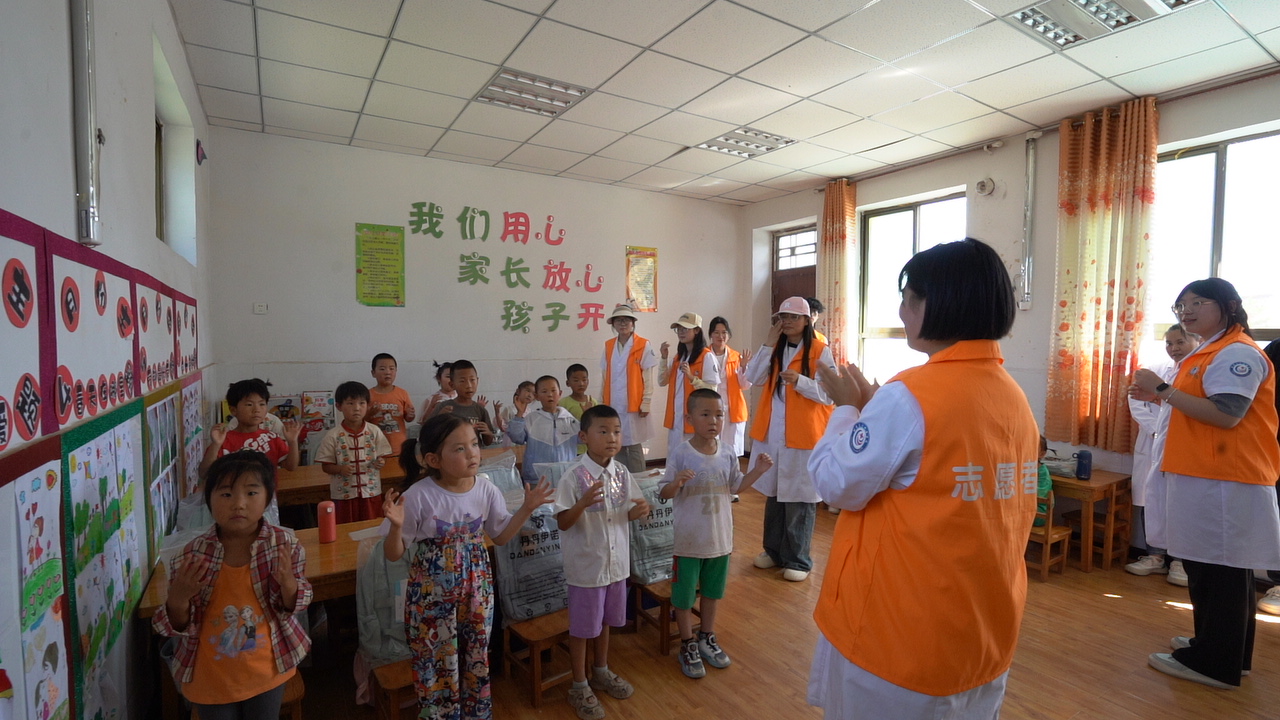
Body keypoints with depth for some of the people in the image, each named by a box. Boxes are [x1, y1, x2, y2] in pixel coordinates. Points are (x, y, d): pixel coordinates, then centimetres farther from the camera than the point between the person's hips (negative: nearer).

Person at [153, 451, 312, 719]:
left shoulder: (285, 544, -17)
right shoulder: (193, 555, -16)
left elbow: (295, 607, -7)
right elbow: (178, 627, -6)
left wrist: (287, 582, -27)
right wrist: (178, 598, -26)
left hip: (266, 671, 0)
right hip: (211, 677, 0)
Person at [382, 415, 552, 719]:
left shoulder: (486, 489, -9)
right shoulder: (418, 496, -21)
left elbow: (500, 536, 4)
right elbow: (394, 554, -12)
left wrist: (527, 508, -7)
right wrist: (396, 525, -32)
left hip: (477, 587, 4)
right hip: (432, 594, -3)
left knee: (476, 659, 20)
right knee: (437, 663, 12)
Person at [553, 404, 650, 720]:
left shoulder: (622, 472, -4)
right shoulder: (574, 476, -21)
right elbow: (562, 523, -18)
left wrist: (640, 510, -16)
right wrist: (583, 503, -37)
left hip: (616, 561, 5)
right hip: (586, 565, -5)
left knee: (605, 621, 24)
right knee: (582, 627, 12)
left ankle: (601, 672, 46)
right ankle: (579, 687, 33)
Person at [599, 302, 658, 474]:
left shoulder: (643, 346, -4)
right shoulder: (608, 346, 9)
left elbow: (648, 378, -4)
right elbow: (605, 377, 11)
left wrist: (645, 404, -8)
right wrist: (602, 402, 9)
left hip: (633, 406, -4)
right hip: (612, 406, 4)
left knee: (634, 447, 1)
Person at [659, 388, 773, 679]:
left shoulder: (728, 452, -4)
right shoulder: (680, 454, -18)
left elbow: (736, 486, 8)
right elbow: (665, 493, -13)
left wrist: (758, 471, -5)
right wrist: (677, 483, -34)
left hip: (720, 537, 4)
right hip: (688, 538, -4)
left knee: (712, 591, 22)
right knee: (684, 594, 11)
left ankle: (707, 637, 43)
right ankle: (688, 645, 32)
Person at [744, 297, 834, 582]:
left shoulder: (820, 351, -6)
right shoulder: (775, 348, 10)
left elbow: (830, 394, -11)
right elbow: (753, 378, -3)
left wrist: (800, 381, -26)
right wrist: (769, 344, -8)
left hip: (803, 435, -5)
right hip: (771, 433, 6)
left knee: (799, 497, 2)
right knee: (773, 493, 15)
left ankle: (798, 559, 16)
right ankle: (774, 550, 30)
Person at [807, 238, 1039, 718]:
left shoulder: (909, 396, -23)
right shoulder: (1015, 398, 1)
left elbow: (838, 486, -14)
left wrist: (848, 409, -1)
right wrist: (872, 410, 12)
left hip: (905, 631, -7)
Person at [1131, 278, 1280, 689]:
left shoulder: (1237, 353, -13)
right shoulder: (1208, 354, 19)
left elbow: (1226, 415, -22)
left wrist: (1163, 389, -20)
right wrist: (1157, 397, 10)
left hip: (1223, 481, -10)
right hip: (1204, 477, 10)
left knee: (1217, 571, -1)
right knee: (1210, 567, 18)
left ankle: (1213, 662, 10)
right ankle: (1217, 647, 30)